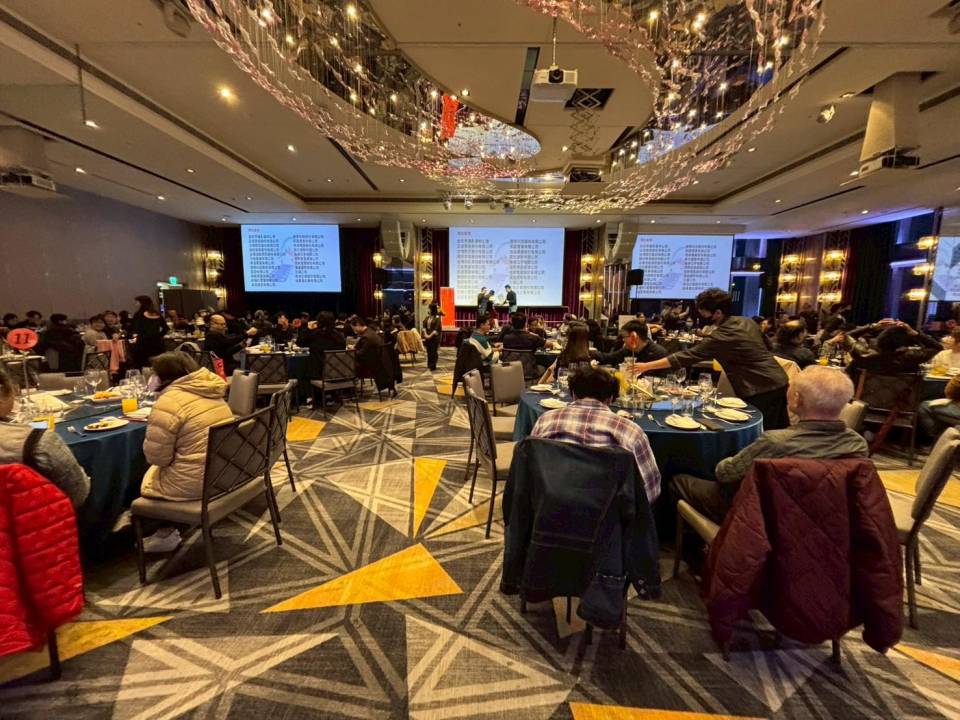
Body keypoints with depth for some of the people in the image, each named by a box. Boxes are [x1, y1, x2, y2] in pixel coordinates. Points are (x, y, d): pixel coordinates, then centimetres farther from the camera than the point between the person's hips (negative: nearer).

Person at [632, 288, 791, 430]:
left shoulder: (720, 337, -21)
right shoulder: (747, 321, 6)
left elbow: (686, 356, -24)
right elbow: (765, 348, 18)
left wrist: (646, 366, -23)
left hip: (761, 390, -9)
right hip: (779, 381, 9)